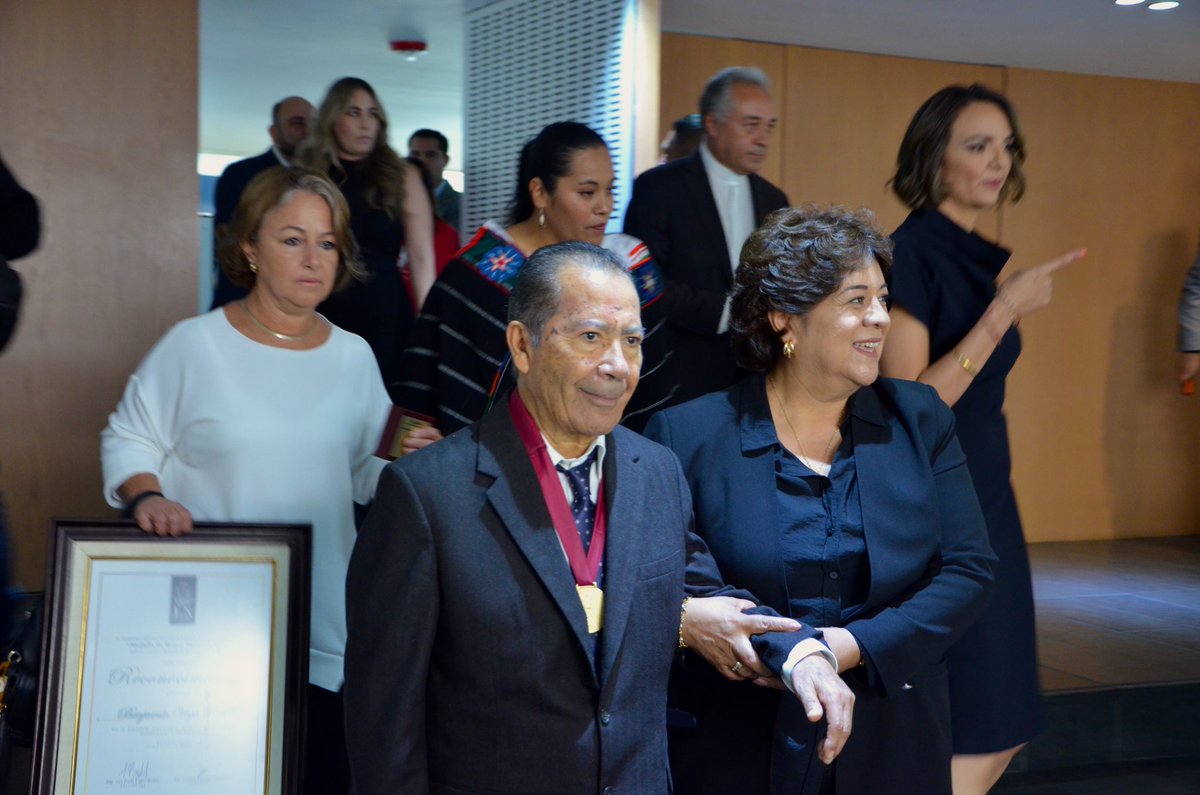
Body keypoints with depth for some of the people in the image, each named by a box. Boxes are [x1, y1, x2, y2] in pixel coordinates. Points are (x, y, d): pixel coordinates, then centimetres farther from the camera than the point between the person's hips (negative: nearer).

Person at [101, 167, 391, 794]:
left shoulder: (354, 357, 6)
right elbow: (129, 438, 4)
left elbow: (365, 475, 11)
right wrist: (146, 496, -15)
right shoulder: (195, 344, -4)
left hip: (324, 626, 3)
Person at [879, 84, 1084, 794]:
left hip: (985, 498, 9)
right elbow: (909, 405, -21)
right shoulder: (910, 252, -14)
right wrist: (1004, 311, -21)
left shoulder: (981, 256, 11)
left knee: (1004, 733, 12)